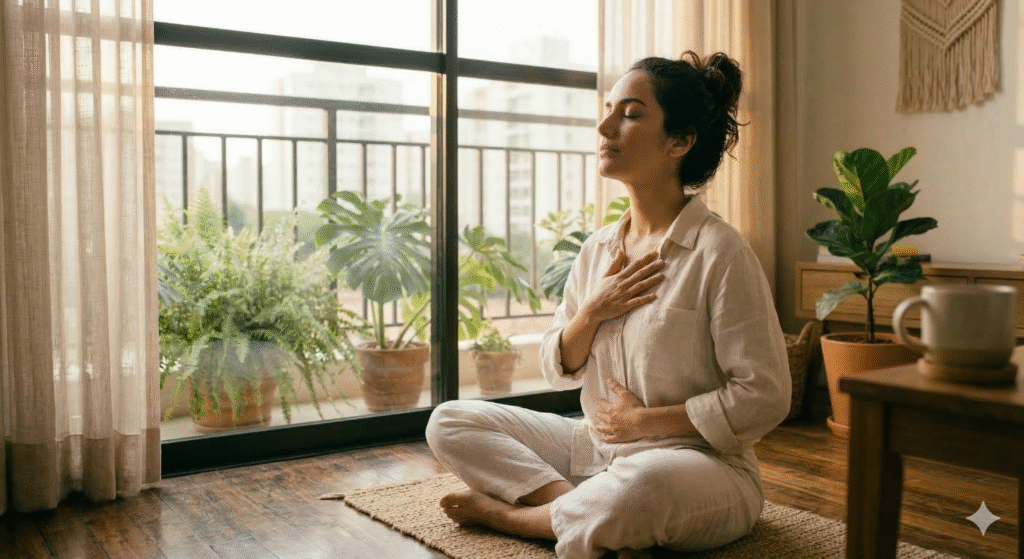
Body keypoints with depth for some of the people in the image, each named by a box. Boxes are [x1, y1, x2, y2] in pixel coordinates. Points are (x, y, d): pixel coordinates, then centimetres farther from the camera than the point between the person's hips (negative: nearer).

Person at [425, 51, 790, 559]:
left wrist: (644, 421, -12)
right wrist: (591, 312, -10)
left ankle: (504, 512, -10)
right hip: (595, 447, 7)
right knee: (449, 421, -3)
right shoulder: (597, 249, 7)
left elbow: (764, 398, -15)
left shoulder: (719, 252, -14)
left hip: (700, 462, -6)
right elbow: (558, 372, 10)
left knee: (638, 485, -41)